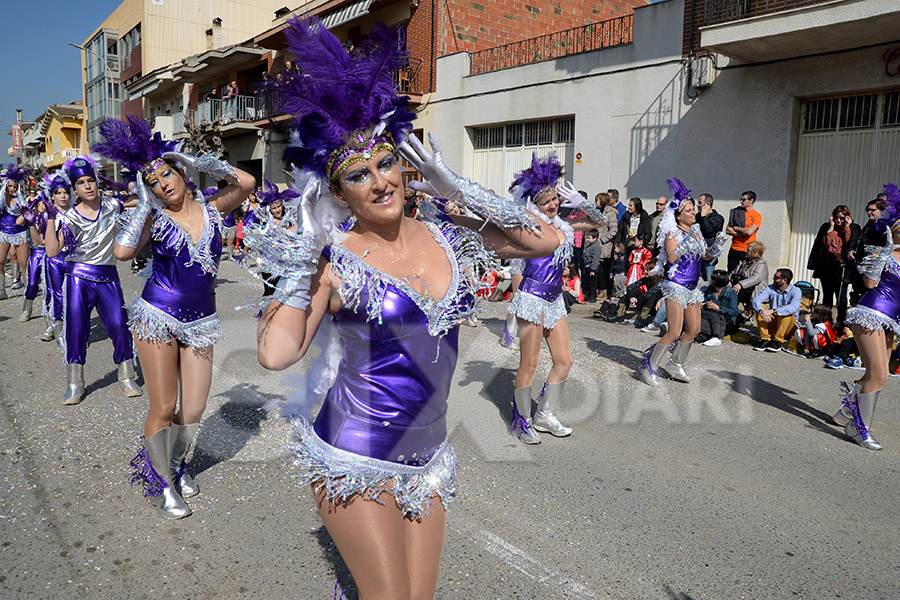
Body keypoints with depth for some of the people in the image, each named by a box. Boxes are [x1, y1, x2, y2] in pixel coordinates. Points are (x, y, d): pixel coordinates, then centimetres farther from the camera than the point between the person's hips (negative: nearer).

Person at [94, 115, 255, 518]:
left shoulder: (210, 209, 5)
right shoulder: (153, 218, -3)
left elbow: (246, 183, -4)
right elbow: (121, 252, -20)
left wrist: (203, 164, -5)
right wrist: (144, 206, -12)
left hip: (200, 323, 3)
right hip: (158, 317, -3)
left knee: (193, 411, 4)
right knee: (164, 408, -2)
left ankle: (176, 463, 32)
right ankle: (161, 484, 17)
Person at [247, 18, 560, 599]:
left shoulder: (446, 235, 0)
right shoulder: (334, 258, -12)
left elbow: (547, 239, -1)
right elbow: (276, 353, -23)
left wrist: (458, 188, -4)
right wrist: (304, 255, -18)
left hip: (427, 458, 5)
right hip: (353, 462, -4)